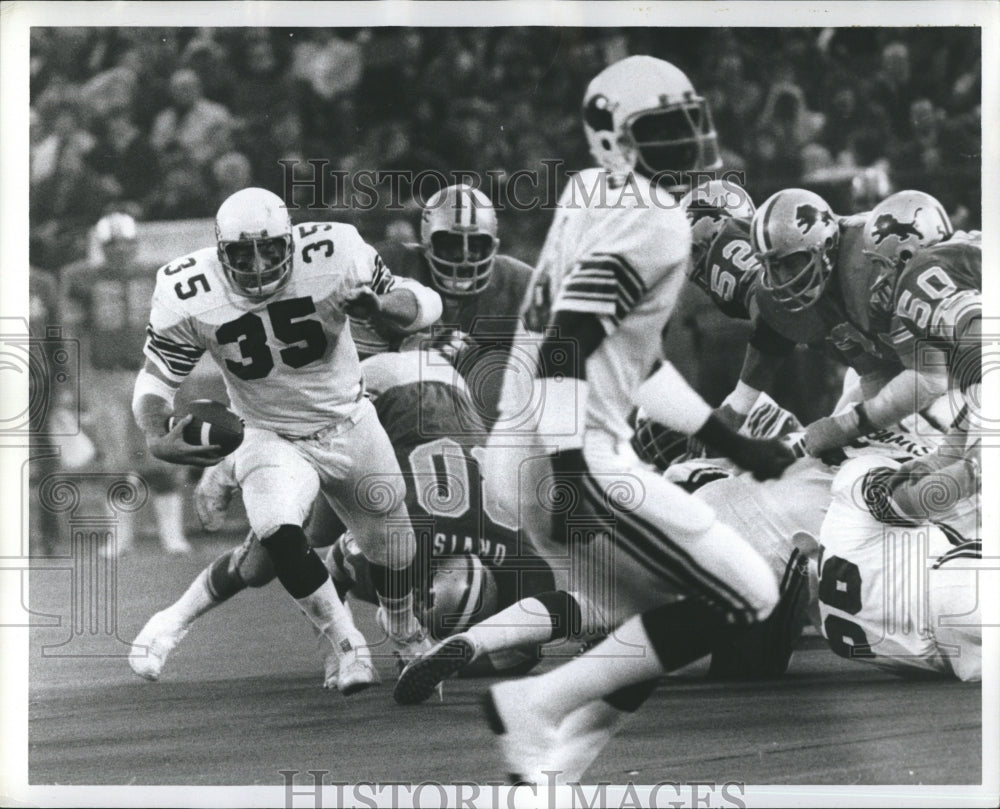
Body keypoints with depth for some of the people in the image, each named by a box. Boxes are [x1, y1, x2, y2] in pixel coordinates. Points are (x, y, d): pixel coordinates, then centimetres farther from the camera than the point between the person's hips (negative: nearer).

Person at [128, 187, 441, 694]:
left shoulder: (334, 257, -24)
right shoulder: (190, 298, -22)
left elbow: (423, 306, -13)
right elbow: (157, 378, -10)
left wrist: (376, 306, -35)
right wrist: (155, 438, -30)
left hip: (350, 428, 1)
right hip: (271, 439, -1)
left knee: (391, 545, 16)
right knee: (280, 535, -28)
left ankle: (407, 637, 49)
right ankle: (349, 648, -7)